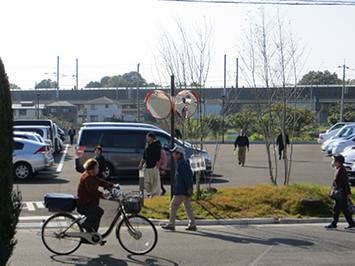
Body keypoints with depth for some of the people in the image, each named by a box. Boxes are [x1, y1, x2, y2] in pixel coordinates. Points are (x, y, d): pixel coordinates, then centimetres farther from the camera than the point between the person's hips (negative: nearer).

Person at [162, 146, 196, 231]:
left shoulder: (181, 163, -13)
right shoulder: (184, 162, 18)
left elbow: (186, 176, -19)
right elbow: (190, 175, 22)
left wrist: (188, 188, -22)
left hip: (181, 190, -10)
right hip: (186, 190, 10)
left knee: (173, 205, -4)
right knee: (188, 207, 10)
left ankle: (171, 224, -2)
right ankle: (192, 225, 10)